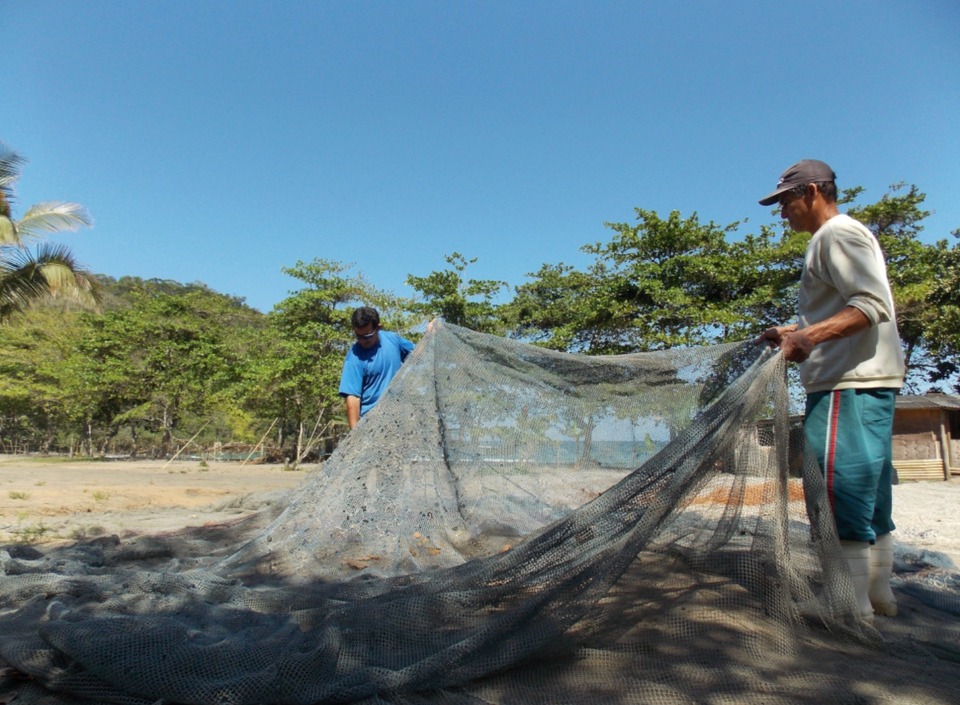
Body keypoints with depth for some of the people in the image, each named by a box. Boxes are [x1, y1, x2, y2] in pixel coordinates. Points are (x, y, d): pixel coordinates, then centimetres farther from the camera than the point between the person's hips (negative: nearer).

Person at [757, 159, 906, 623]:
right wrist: (797, 333, 27)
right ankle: (877, 593, 23)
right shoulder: (841, 237, 24)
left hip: (849, 383, -11)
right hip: (867, 380, 11)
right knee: (868, 491, 14)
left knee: (840, 490, -10)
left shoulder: (837, 233, -7)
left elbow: (872, 305, -20)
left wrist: (809, 336, -32)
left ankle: (852, 607, -4)